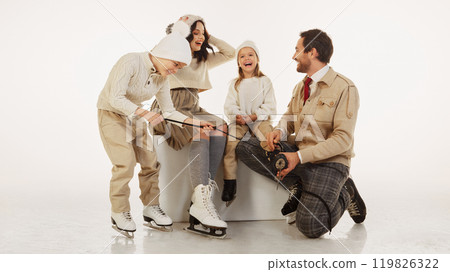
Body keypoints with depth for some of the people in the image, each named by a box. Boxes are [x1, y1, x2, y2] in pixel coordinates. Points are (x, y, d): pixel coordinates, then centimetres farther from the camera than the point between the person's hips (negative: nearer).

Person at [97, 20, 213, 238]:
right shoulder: (131, 61, -25)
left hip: (134, 117, 7)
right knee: (125, 163, -15)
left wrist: (192, 122, -14)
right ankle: (119, 213, 2)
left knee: (150, 161, 2)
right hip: (111, 114, -6)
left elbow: (169, 111, 0)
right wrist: (143, 112, -42)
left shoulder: (161, 77, -4)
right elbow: (115, 98, -30)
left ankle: (150, 208, 17)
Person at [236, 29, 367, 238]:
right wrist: (278, 131, -8)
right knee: (245, 147, -12)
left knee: (310, 226, -25)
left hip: (328, 162, -6)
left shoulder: (345, 88, -11)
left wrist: (300, 157, -23)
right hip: (297, 154, 7)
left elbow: (343, 139, -16)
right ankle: (297, 185, -5)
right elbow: (288, 119, 19)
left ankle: (344, 193, 6)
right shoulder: (300, 87, 14)